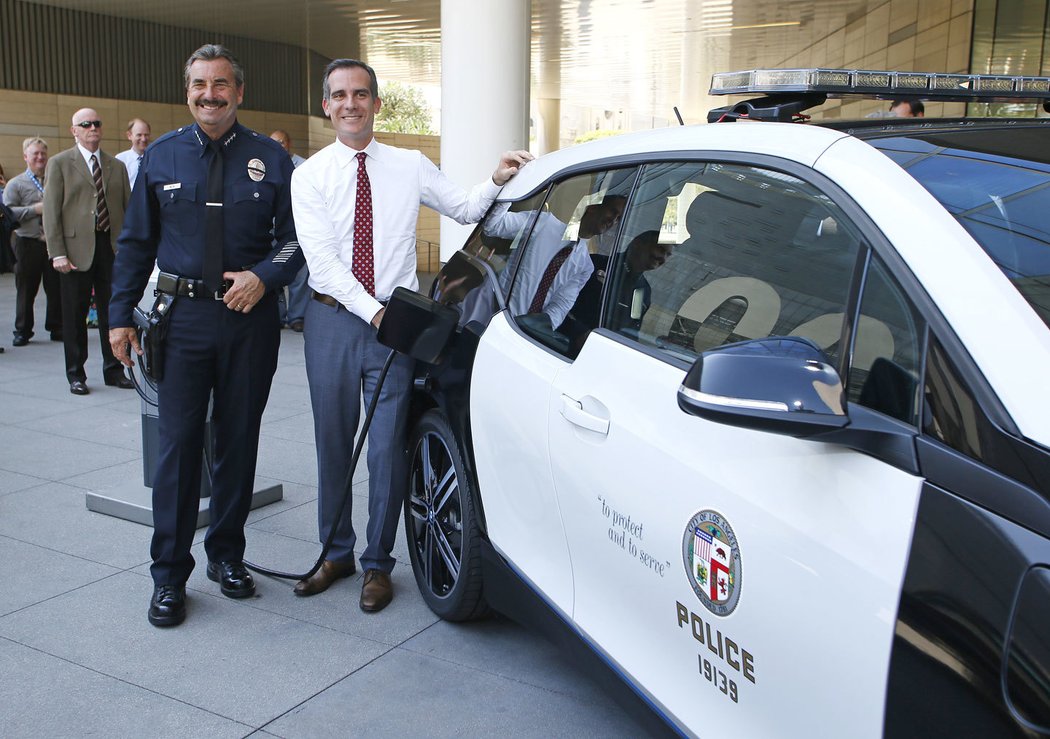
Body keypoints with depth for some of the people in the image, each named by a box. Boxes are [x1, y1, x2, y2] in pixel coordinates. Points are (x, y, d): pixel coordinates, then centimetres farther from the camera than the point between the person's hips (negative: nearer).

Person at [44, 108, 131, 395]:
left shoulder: (117, 166, 13)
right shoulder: (59, 163, 2)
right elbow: (51, 212, -3)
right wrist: (57, 253, -11)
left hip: (112, 247, 3)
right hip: (76, 249, -3)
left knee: (113, 311, 7)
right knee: (75, 314, 4)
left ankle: (113, 370, 18)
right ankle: (75, 374, 14)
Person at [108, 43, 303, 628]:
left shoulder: (271, 159, 4)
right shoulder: (162, 157, 8)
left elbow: (297, 238, 5)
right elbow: (136, 242, 11)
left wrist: (262, 277, -12)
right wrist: (121, 314, 5)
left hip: (251, 319, 0)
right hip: (185, 317, 0)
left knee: (239, 442, 9)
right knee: (178, 443, -2)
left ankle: (228, 555, 24)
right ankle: (169, 575, 8)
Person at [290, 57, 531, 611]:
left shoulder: (410, 167, 5)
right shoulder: (310, 176, 0)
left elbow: (464, 208, 14)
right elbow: (321, 258, -9)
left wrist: (497, 182, -6)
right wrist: (372, 311, -19)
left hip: (393, 319, 0)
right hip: (333, 318, 1)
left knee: (387, 446, 2)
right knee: (332, 444, 11)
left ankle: (377, 564, 18)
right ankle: (336, 553, 29)